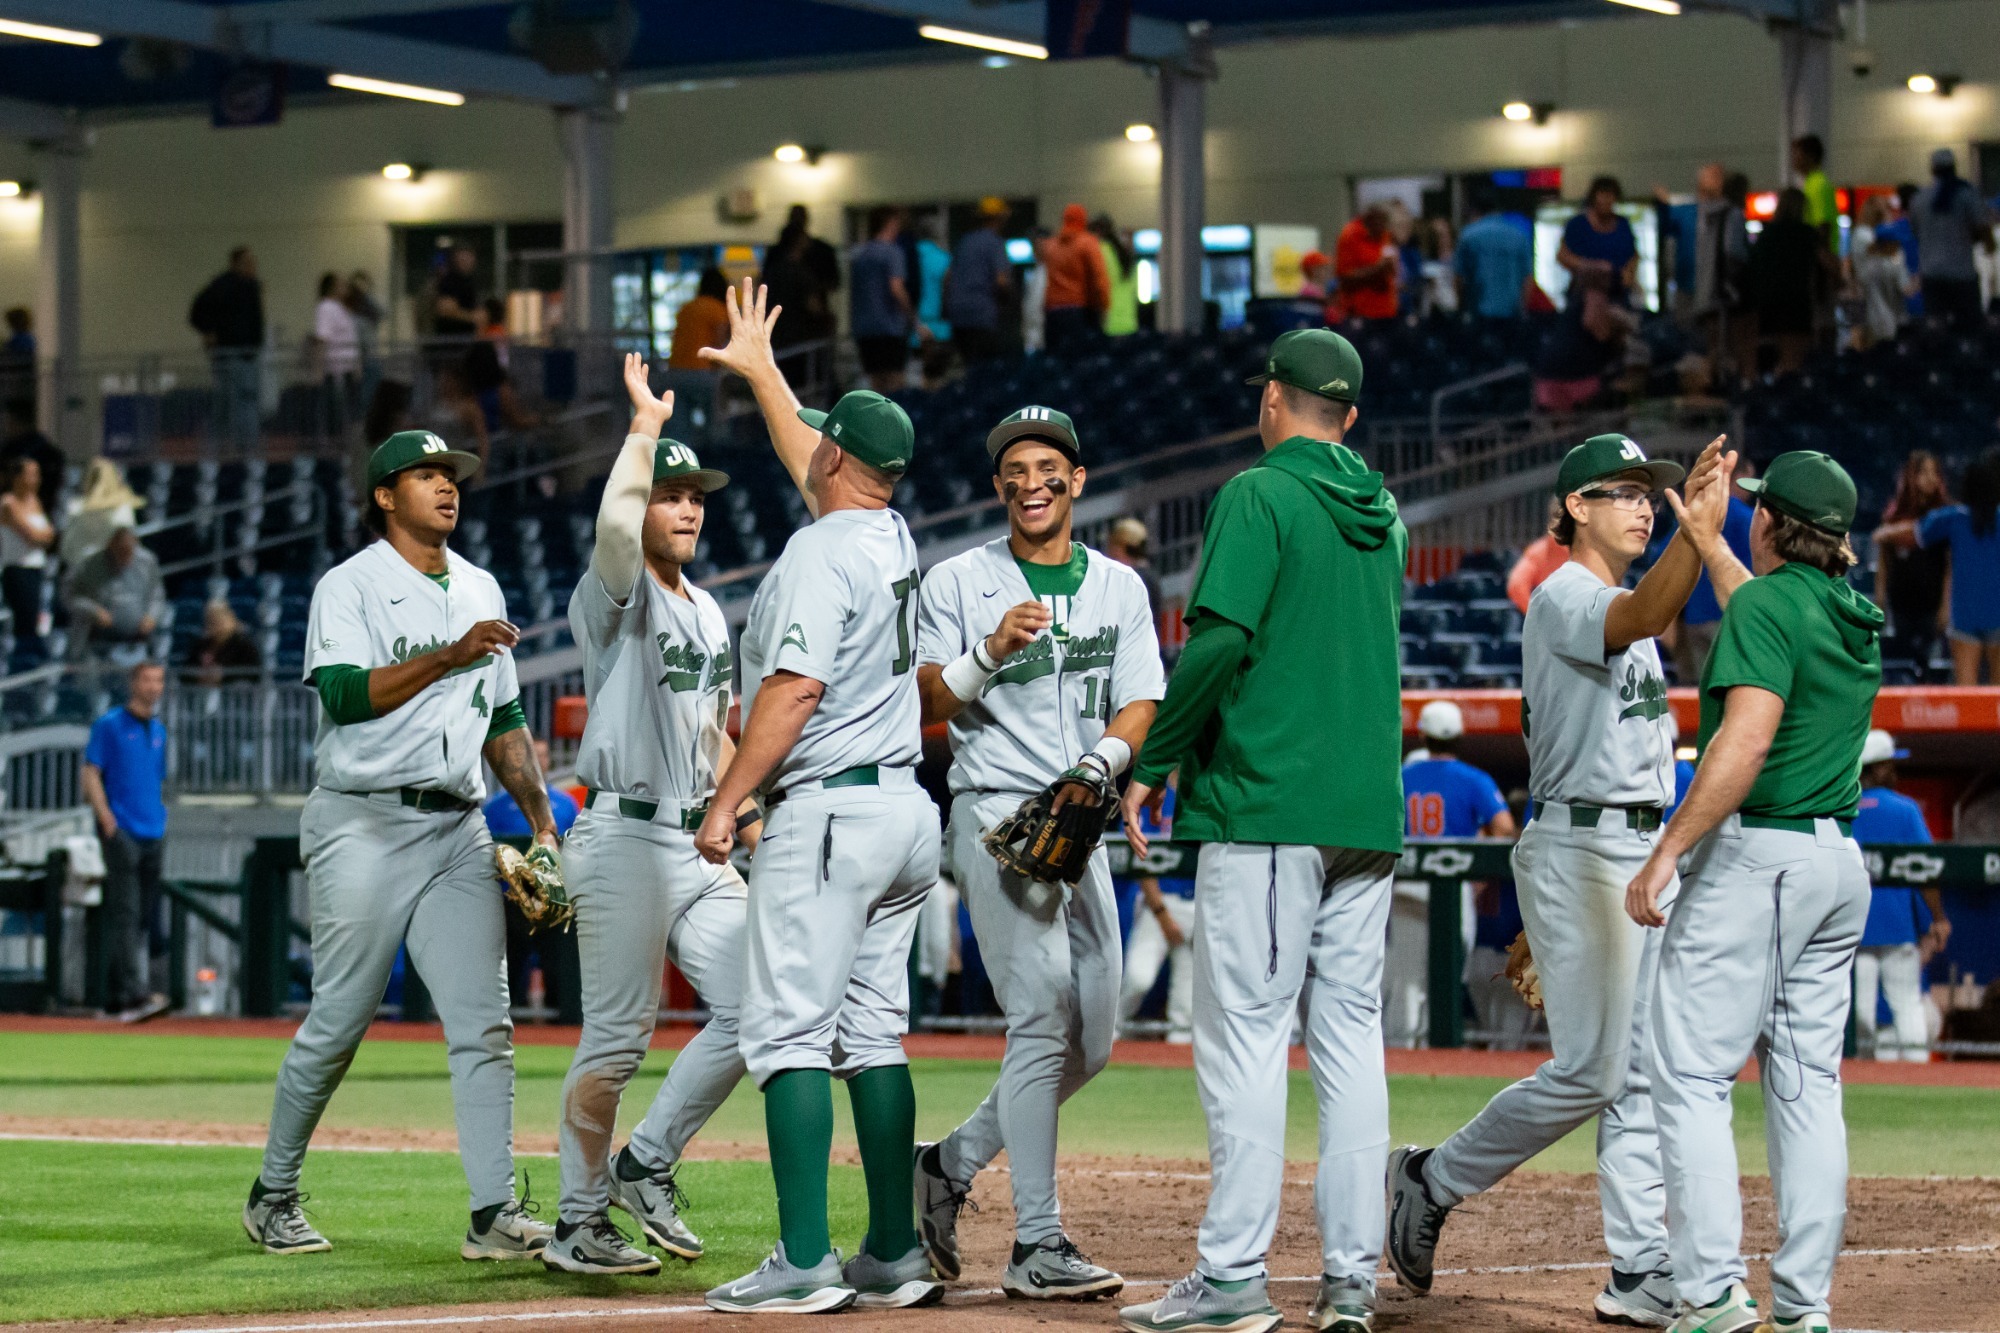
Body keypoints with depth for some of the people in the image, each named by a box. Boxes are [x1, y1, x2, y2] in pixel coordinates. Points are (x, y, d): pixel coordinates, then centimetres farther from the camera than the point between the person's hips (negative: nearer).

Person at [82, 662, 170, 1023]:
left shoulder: (159, 731, 18)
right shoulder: (109, 725, -1)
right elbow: (90, 776, -5)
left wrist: (162, 817, 13)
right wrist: (107, 818, -16)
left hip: (153, 834, 7)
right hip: (122, 832, -7)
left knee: (146, 917, 7)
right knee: (125, 912, -15)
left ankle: (117, 996, 15)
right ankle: (133, 993, -24)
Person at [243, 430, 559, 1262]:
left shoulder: (480, 591, 18)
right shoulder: (350, 586, -2)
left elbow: (504, 718, 22)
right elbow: (348, 694, -18)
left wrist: (541, 818, 13)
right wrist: (450, 656, -25)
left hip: (459, 829, 6)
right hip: (365, 826, -5)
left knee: (483, 1021, -6)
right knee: (339, 1022, 0)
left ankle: (494, 1214, -10)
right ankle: (273, 1195, 16)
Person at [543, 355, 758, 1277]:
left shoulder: (707, 612, 19)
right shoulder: (614, 595, -7)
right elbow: (613, 523, -30)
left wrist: (748, 819, 16)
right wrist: (646, 424, -20)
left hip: (699, 845, 8)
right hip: (624, 838, -8)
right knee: (616, 1037, -4)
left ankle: (647, 1165, 13)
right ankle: (579, 1225, 5)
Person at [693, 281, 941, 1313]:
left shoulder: (819, 550, -12)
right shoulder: (891, 538, 13)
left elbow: (794, 691, -20)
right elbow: (809, 460, 33)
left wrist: (726, 802, -16)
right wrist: (760, 372, 46)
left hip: (826, 812, -9)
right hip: (903, 809, 9)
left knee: (788, 1032, -9)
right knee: (873, 1034, 11)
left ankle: (805, 1264, -15)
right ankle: (894, 1256, 11)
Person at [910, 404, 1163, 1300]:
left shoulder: (1119, 587, 14)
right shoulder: (957, 582, 3)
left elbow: (1140, 707, 6)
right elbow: (924, 706, -4)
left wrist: (1098, 766, -14)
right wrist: (991, 652, -21)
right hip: (996, 814, -6)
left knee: (1091, 1040, 6)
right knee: (1043, 1015, -17)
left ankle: (950, 1166, 24)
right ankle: (1037, 1246, -18)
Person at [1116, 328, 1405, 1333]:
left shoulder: (1259, 495, -6)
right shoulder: (1381, 515, 16)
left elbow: (1219, 639, -15)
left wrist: (1149, 766, -6)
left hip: (1266, 800, -7)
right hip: (1370, 811, 7)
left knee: (1245, 1034, -6)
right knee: (1351, 1034, 7)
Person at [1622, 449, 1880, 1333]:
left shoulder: (1764, 605, -11)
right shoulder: (1854, 618, 15)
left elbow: (1747, 737, -22)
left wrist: (1665, 853, -22)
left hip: (1754, 856, -8)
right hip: (1841, 861, 8)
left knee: (1689, 1074, -6)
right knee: (1808, 1086, 8)